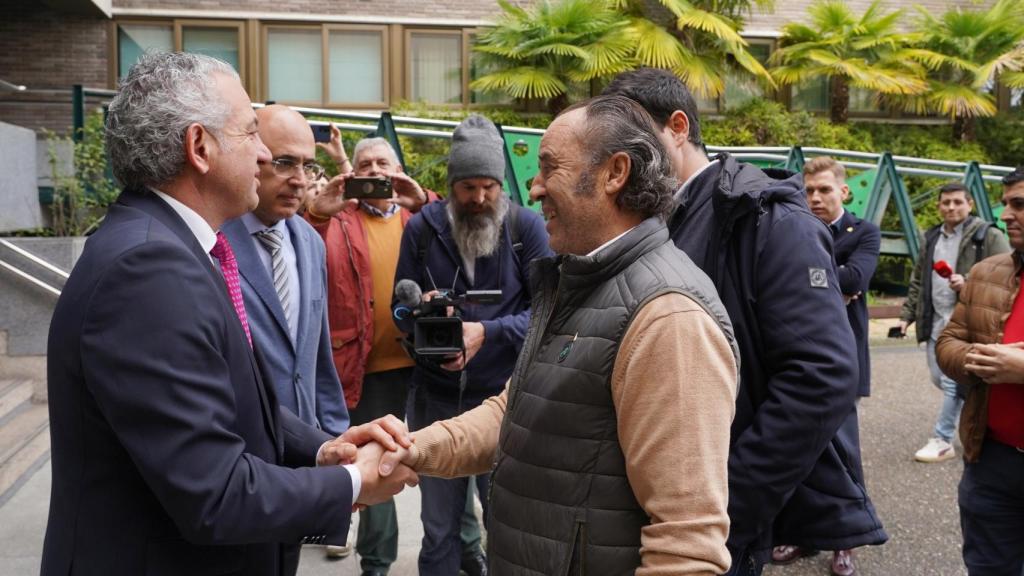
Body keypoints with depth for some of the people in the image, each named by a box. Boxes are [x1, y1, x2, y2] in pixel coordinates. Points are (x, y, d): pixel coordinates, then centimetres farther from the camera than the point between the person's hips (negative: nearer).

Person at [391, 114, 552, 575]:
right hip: (435, 398, 2)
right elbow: (400, 308, 5)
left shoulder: (526, 226, -5)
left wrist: (487, 332, -23)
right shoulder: (421, 229, 1)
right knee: (439, 529, 13)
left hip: (504, 396, -2)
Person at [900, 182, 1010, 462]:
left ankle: (942, 441, 4)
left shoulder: (988, 237, -5)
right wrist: (907, 314, 15)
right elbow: (918, 281, 21)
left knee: (954, 381, -7)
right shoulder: (931, 238, 15)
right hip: (936, 322, 7)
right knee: (939, 379, 12)